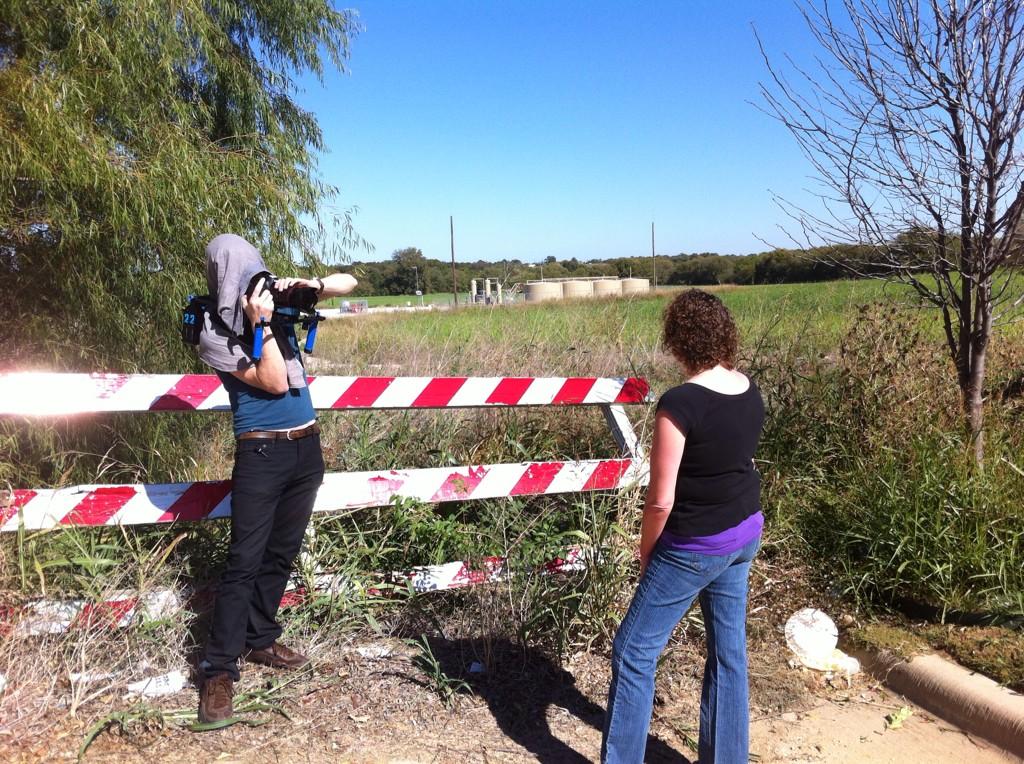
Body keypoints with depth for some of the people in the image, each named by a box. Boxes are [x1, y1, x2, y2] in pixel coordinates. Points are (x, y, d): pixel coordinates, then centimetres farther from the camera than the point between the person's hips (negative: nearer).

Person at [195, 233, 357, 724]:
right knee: (244, 562, -5)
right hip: (262, 453, -5)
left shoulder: (275, 302, 5)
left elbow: (348, 284, 5)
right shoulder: (214, 335, -9)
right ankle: (219, 670, 3)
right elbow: (274, 382, -18)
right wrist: (261, 325, -21)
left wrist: (308, 285, -12)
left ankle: (260, 641, 28)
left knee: (281, 554, 13)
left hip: (307, 448, 5)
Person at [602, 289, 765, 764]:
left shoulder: (680, 403, -24)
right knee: (729, 649, 18)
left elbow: (661, 500, -21)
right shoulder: (749, 391, -1)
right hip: (745, 533, 8)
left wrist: (646, 551, -4)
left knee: (635, 650, 7)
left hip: (696, 547, -8)